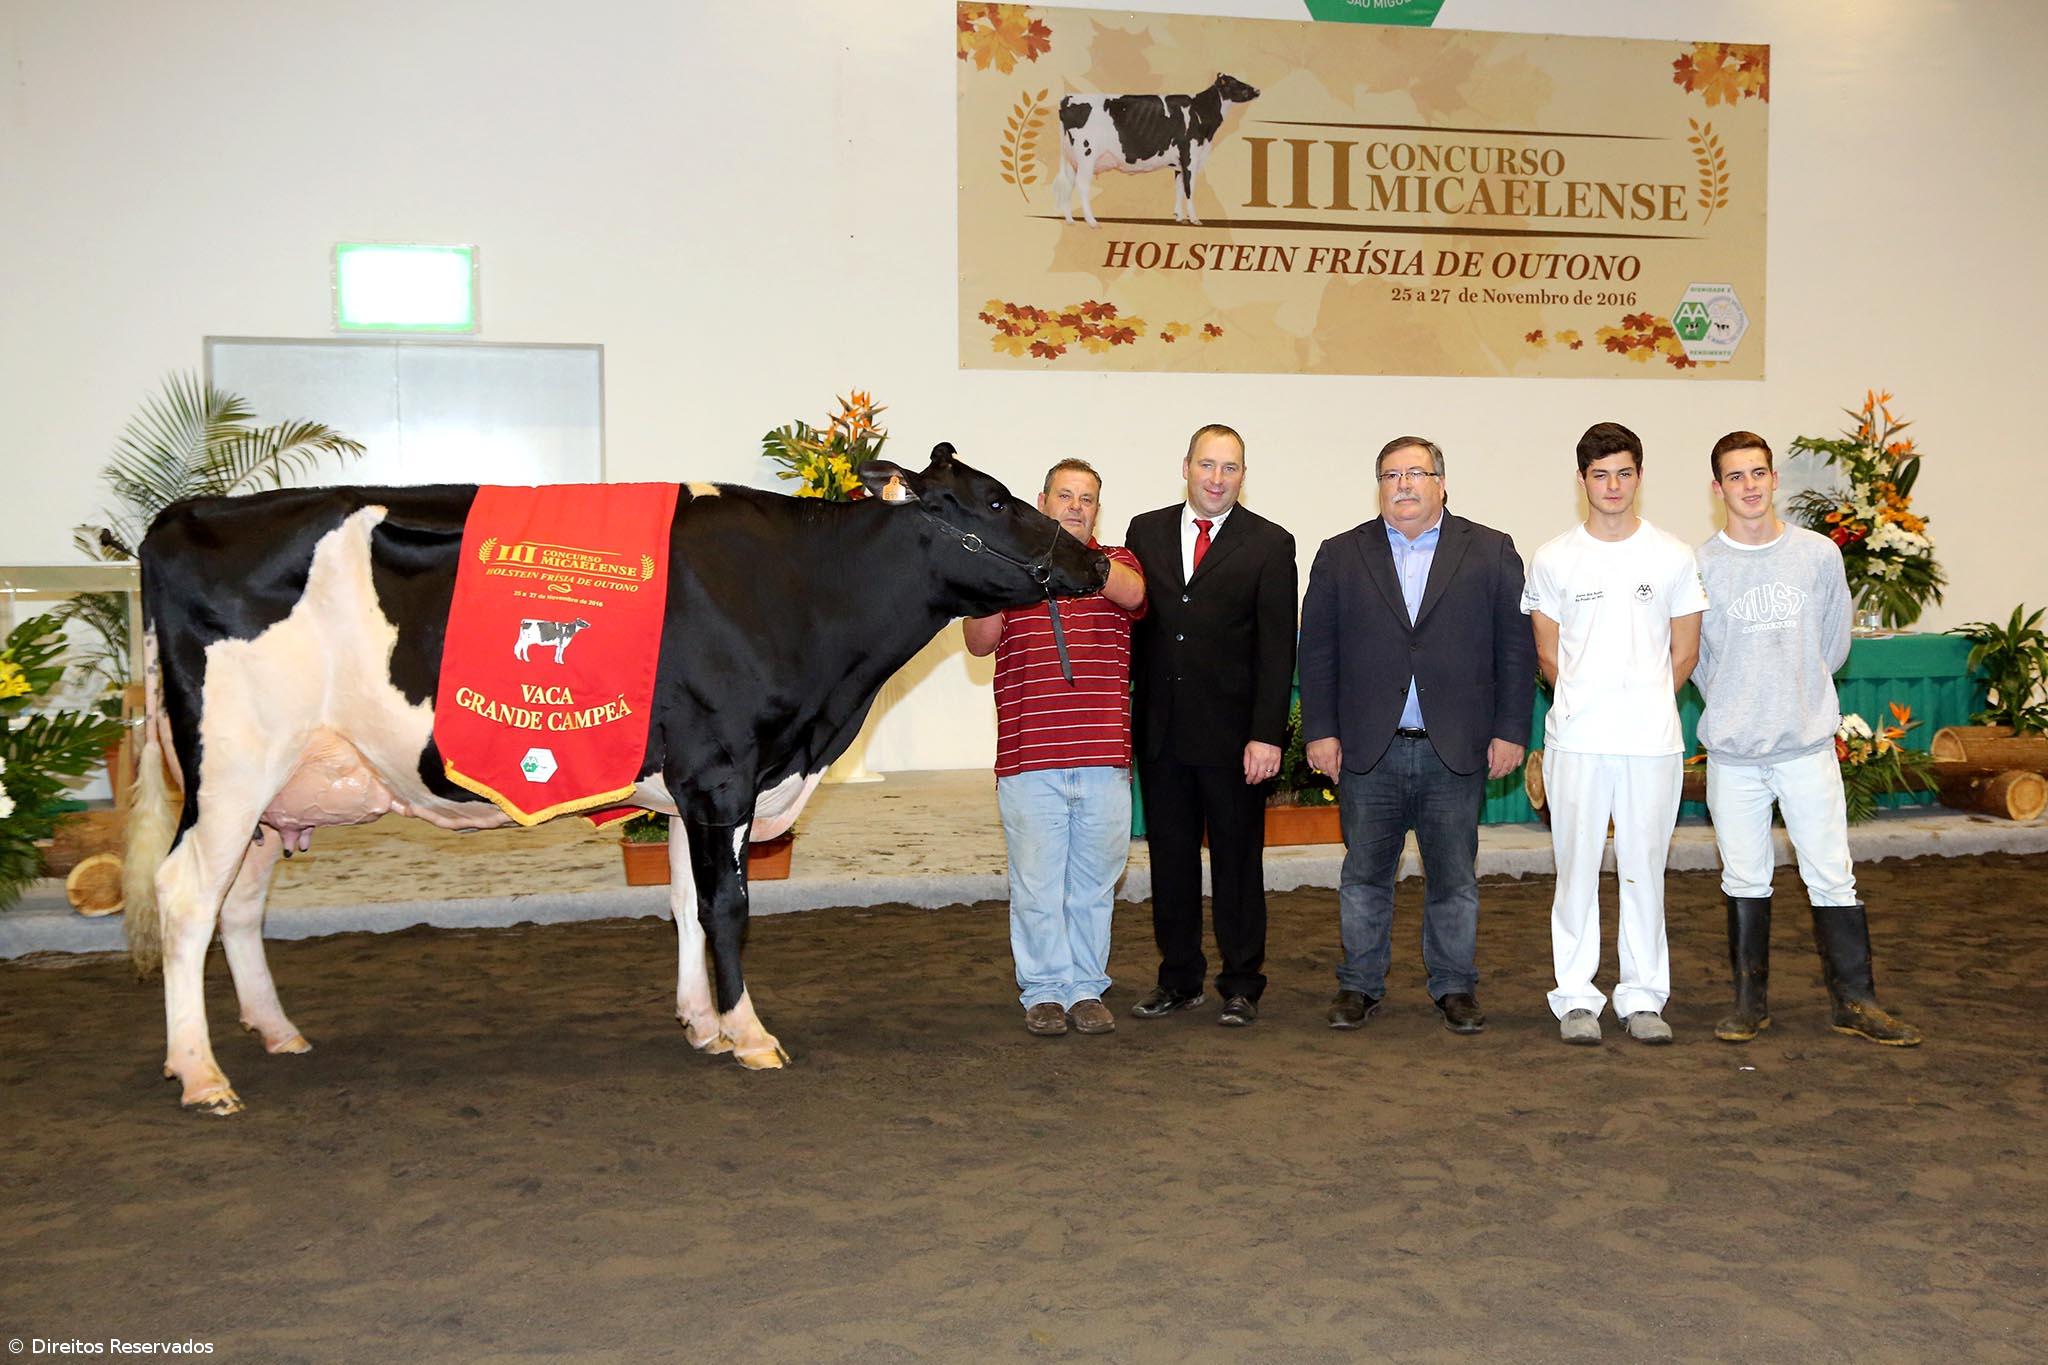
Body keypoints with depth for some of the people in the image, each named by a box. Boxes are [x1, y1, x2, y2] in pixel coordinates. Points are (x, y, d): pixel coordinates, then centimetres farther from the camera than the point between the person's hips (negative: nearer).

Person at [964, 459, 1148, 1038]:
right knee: (1037, 883, 3)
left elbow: (1132, 593, -13)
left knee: (1094, 882, 10)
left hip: (1104, 759, 1)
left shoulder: (1118, 562, 11)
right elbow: (980, 643, -1)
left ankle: (1086, 987, 22)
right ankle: (1043, 991, 16)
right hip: (1028, 759, -1)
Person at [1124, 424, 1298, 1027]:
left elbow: (1277, 648, -5)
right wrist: (1123, 720, 4)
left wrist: (1266, 734, -13)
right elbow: (1130, 624, 8)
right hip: (1160, 728, 3)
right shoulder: (1146, 531, 8)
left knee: (1238, 858, 7)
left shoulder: (1269, 544, -1)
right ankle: (1179, 979, 23)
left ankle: (1241, 985, 18)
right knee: (1170, 856, 10)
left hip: (1232, 730, -3)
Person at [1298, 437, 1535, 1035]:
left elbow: (1516, 647, 3)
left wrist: (1510, 731, -3)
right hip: (1368, 750, 1)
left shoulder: (1491, 552, 5)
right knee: (1364, 876, 8)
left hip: (1457, 750, 0)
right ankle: (1359, 985, 19)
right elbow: (1317, 650, 5)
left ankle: (1455, 987, 21)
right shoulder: (1340, 555, 7)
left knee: (1454, 879, 8)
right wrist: (1320, 730, -2)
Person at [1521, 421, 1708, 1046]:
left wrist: (1641, 707, 10)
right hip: (1575, 740, 0)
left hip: (1652, 740, 1)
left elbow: (1684, 653, 11)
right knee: (1576, 866, 3)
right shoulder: (1553, 560, 4)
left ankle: (1643, 997, 16)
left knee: (1645, 867, 5)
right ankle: (1575, 998, 12)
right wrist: (1586, 706, 10)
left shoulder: (1672, 557, 5)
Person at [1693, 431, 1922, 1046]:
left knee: (1832, 878, 3)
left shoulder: (1820, 554, 0)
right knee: (1745, 880, 10)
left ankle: (1855, 1001, 14)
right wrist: (1734, 708, 9)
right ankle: (1751, 1001, 21)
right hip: (1732, 751, 0)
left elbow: (1835, 637, 12)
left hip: (1809, 745, 0)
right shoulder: (1700, 566, -4)